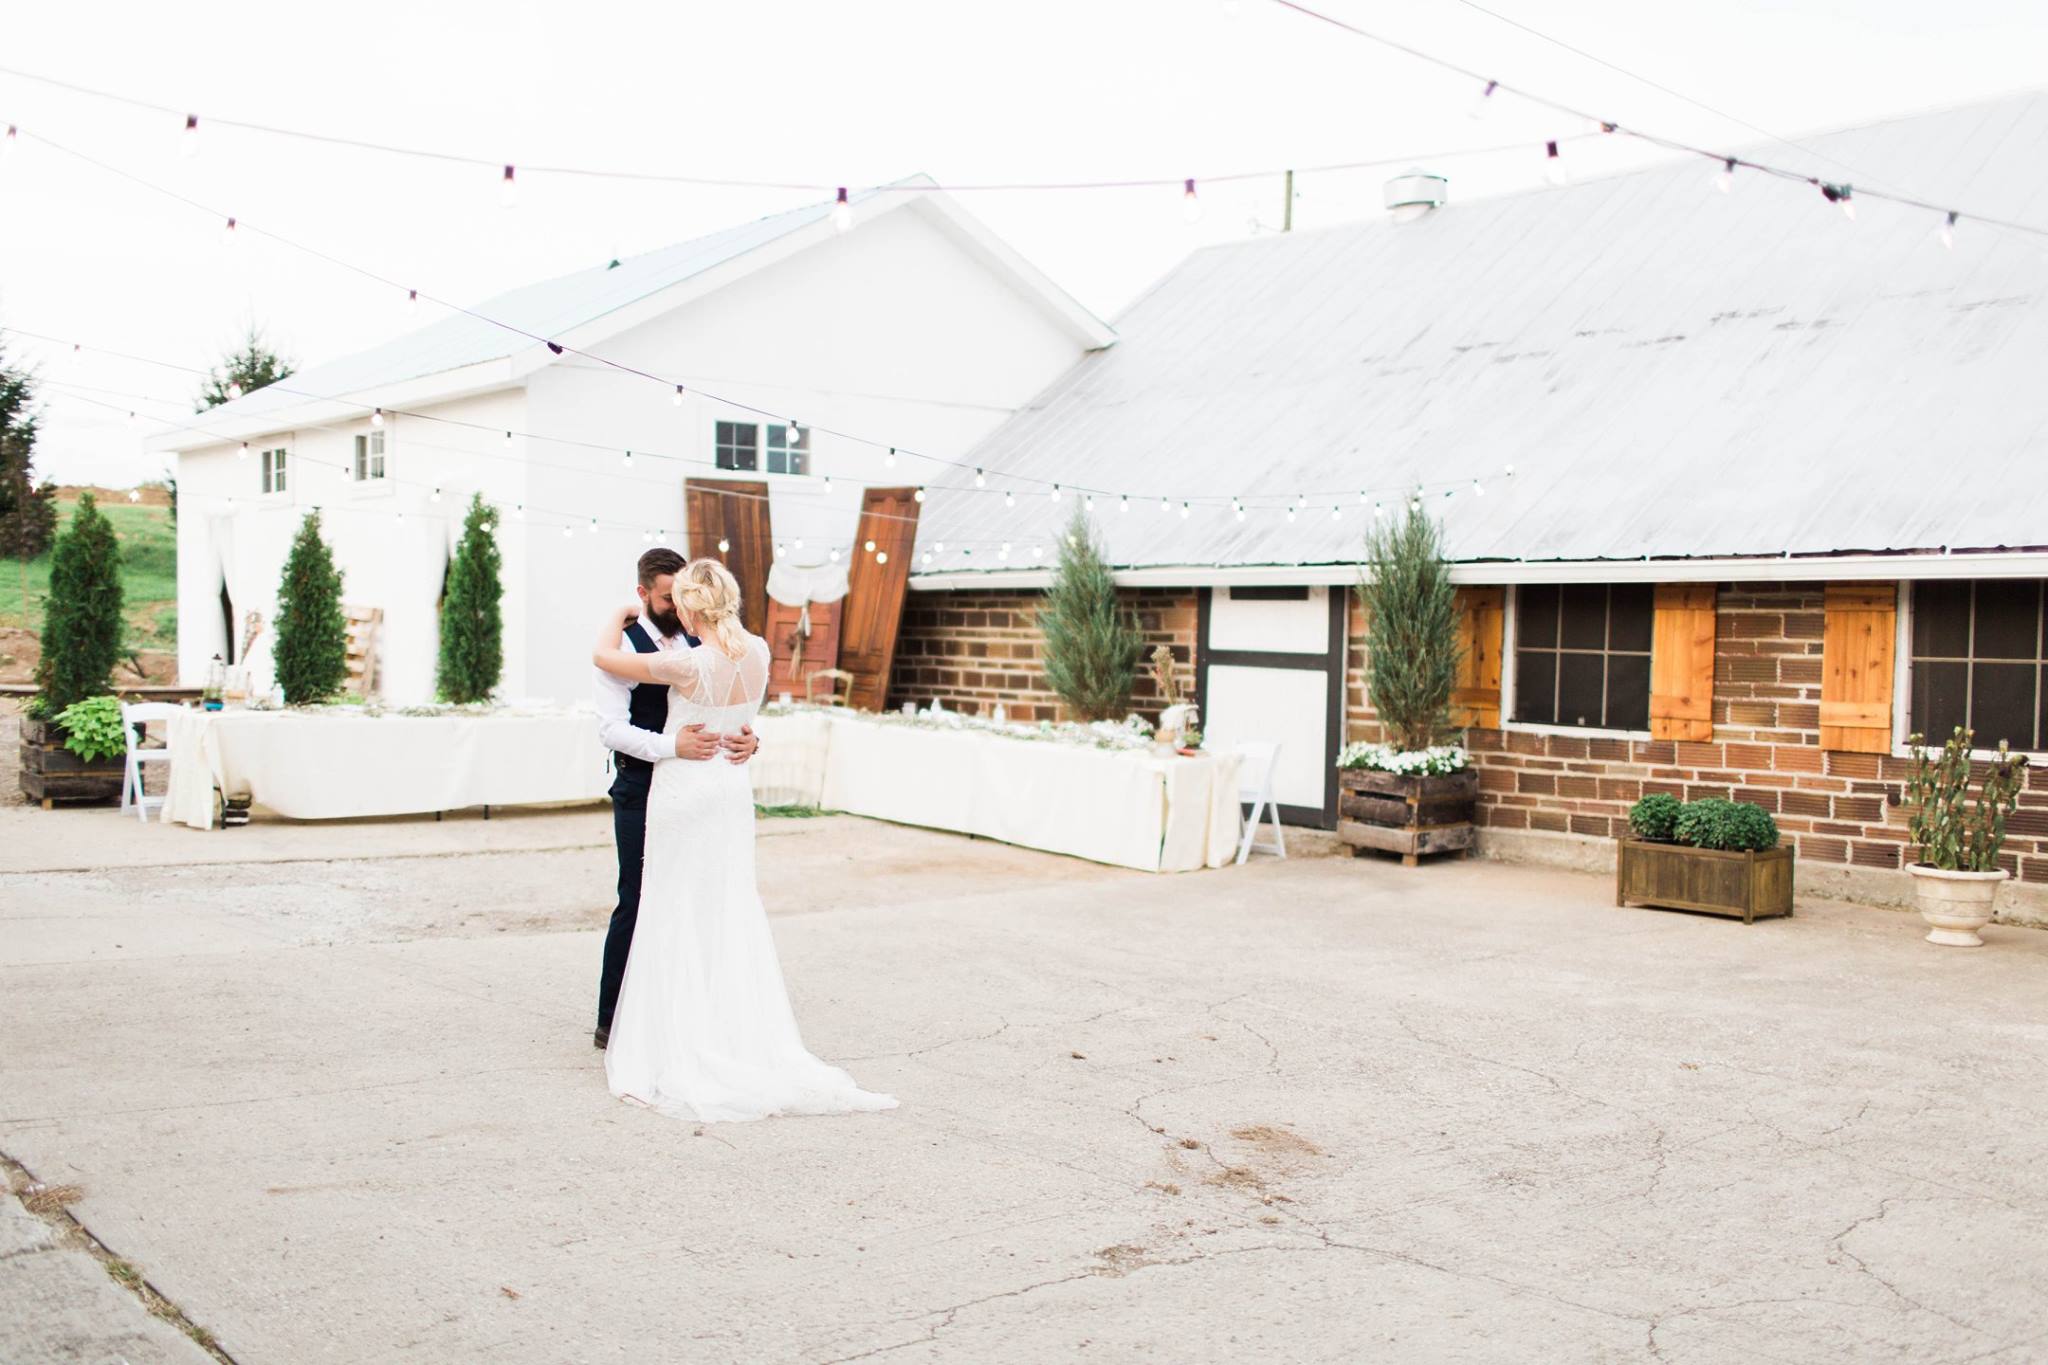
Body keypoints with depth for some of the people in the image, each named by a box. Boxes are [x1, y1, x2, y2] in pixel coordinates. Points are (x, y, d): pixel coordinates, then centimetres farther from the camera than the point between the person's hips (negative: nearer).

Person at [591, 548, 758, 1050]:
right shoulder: (623, 646, -8)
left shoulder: (696, 643, 11)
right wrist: (672, 746, -31)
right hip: (641, 793, -6)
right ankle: (611, 1023, 9)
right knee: (637, 904, -3)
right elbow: (611, 728, -17)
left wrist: (747, 737, -12)